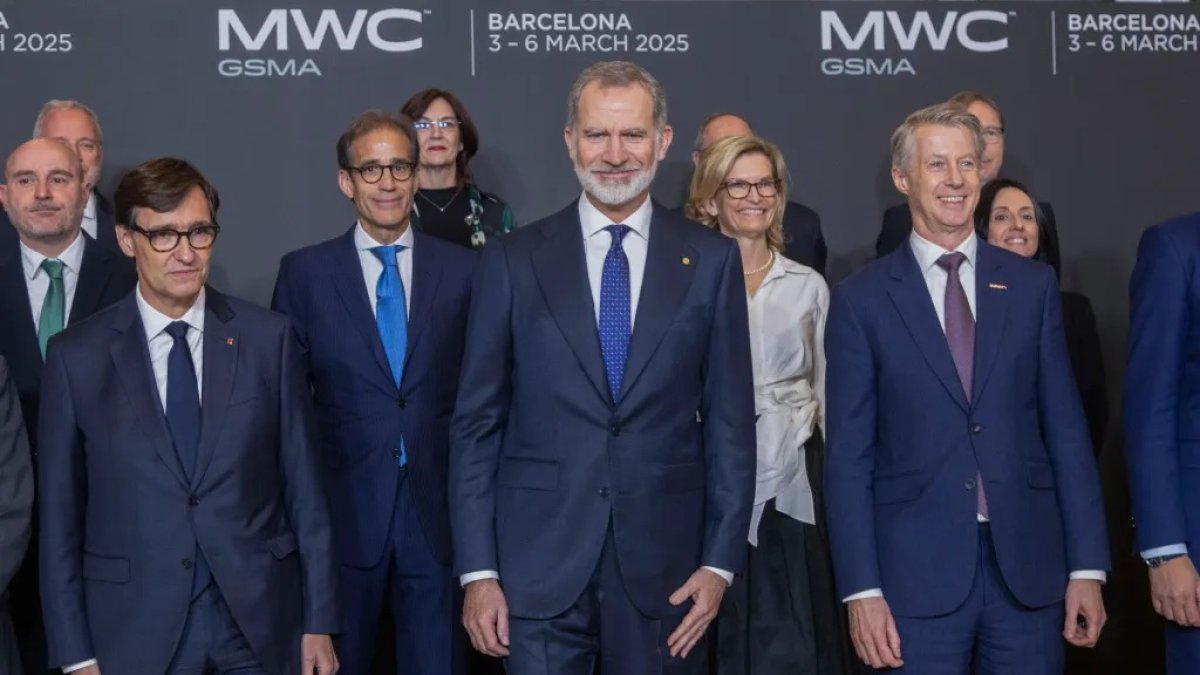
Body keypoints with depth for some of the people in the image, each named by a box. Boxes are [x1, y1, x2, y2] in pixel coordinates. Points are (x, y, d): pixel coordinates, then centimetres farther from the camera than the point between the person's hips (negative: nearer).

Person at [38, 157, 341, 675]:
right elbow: (59, 513, 0)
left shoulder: (269, 338, -2)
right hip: (133, 629, 0)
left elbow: (303, 487, 0)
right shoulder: (77, 355, -3)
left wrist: (319, 621, 0)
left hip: (259, 620, 1)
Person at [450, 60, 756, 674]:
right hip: (539, 564, 0)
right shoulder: (512, 261, 1)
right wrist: (477, 570, -3)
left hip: (665, 565, 1)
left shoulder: (711, 260, 2)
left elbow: (730, 420, 3)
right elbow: (476, 423, 2)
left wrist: (721, 560, -2)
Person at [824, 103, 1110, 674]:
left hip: (1028, 566, 2)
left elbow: (1065, 429, 6)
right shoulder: (861, 300, 0)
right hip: (916, 570, -2)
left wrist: (1087, 566, 1)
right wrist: (861, 590, -7)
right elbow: (849, 455, -1)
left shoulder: (1033, 285, 7)